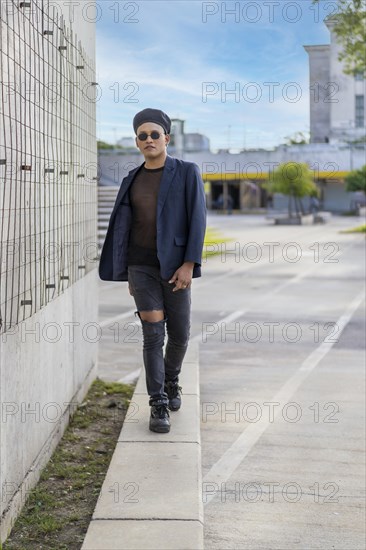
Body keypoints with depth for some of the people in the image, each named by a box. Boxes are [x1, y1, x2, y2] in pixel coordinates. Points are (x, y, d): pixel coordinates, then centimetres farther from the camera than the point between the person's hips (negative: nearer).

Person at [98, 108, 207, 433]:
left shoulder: (187, 173, -4)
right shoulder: (132, 180, 8)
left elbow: (197, 220, -9)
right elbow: (126, 228, 13)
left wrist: (189, 264, -17)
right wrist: (128, 274, 11)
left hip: (175, 266, -1)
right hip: (141, 267, 2)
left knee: (179, 334, 8)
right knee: (153, 335, -6)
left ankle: (171, 379, 38)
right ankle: (159, 405, 0)